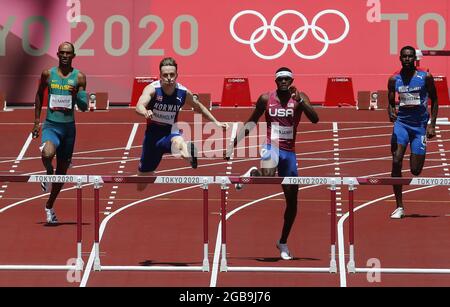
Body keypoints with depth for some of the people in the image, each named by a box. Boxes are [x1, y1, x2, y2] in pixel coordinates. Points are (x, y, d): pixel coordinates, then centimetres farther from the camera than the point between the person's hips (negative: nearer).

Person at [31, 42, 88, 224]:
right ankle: (48, 174, 1)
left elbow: (84, 107, -1)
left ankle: (49, 207, 28)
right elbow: (39, 95, 15)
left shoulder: (79, 77, -1)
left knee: (62, 170, 10)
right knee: (47, 154, -34)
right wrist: (36, 122, 12)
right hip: (51, 125, -1)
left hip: (69, 127, 1)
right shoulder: (48, 74, 1)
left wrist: (76, 95, -21)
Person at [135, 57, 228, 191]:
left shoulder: (184, 93, -8)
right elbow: (139, 105, -38)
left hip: (171, 132, 0)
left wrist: (216, 122, 15)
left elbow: (199, 107, 13)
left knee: (177, 141, -42)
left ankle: (192, 160, -67)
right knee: (141, 184, 13)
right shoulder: (152, 89, -18)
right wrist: (146, 112, -61)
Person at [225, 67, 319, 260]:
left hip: (289, 151, 2)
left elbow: (315, 119, -16)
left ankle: (283, 242, 21)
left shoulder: (300, 97, -2)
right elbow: (251, 122, 10)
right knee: (268, 175, -39)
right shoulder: (266, 99, 0)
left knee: (292, 200, 5)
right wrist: (234, 144, 9)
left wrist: (300, 101, -30)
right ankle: (253, 173, -1)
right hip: (271, 147, -2)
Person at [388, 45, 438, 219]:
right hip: (401, 122, 1)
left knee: (415, 170, -2)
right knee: (396, 162, -16)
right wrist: (391, 113, -15)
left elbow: (434, 101, 3)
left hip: (420, 125, -1)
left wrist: (432, 125, -4)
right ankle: (399, 207, -9)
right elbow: (391, 102, 8)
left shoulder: (425, 77, -4)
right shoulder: (394, 80, 1)